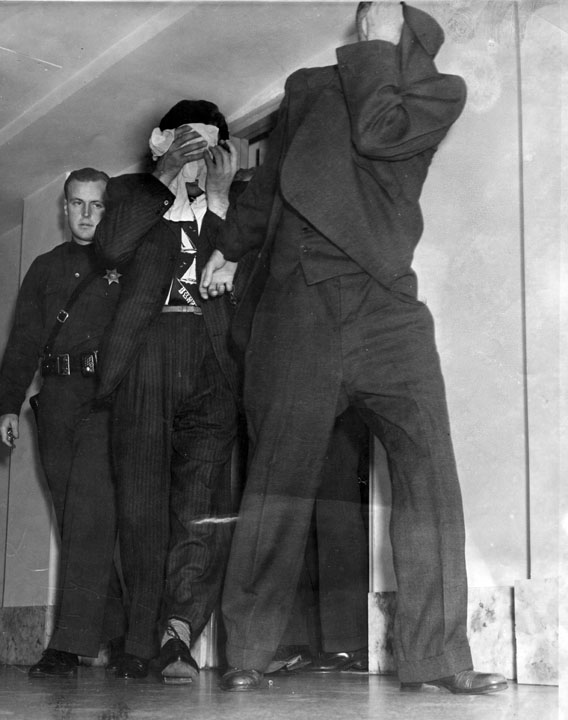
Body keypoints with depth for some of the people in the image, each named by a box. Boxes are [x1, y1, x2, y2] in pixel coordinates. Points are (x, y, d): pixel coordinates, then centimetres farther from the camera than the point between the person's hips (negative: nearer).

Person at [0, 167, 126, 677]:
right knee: (75, 515, 2)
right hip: (57, 397, 5)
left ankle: (71, 642, -19)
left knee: (90, 507, -16)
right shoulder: (46, 268, 22)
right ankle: (114, 631, 10)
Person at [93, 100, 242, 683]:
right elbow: (111, 248, -2)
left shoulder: (237, 201, 23)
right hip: (145, 355, 0)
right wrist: (166, 176, -1)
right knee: (141, 500, -6)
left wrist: (219, 199, 2)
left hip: (211, 358, 0)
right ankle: (144, 642, -8)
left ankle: (176, 631, -14)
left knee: (203, 500, -12)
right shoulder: (131, 191, 21)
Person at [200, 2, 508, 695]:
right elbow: (267, 180, 31)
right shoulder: (309, 87, 21)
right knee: (278, 478, -4)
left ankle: (436, 656, -6)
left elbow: (378, 133, -7)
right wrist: (227, 248, 36)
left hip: (387, 305, 0)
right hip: (298, 300, 1)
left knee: (429, 472, -10)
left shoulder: (441, 92, 13)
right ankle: (247, 655, 3)